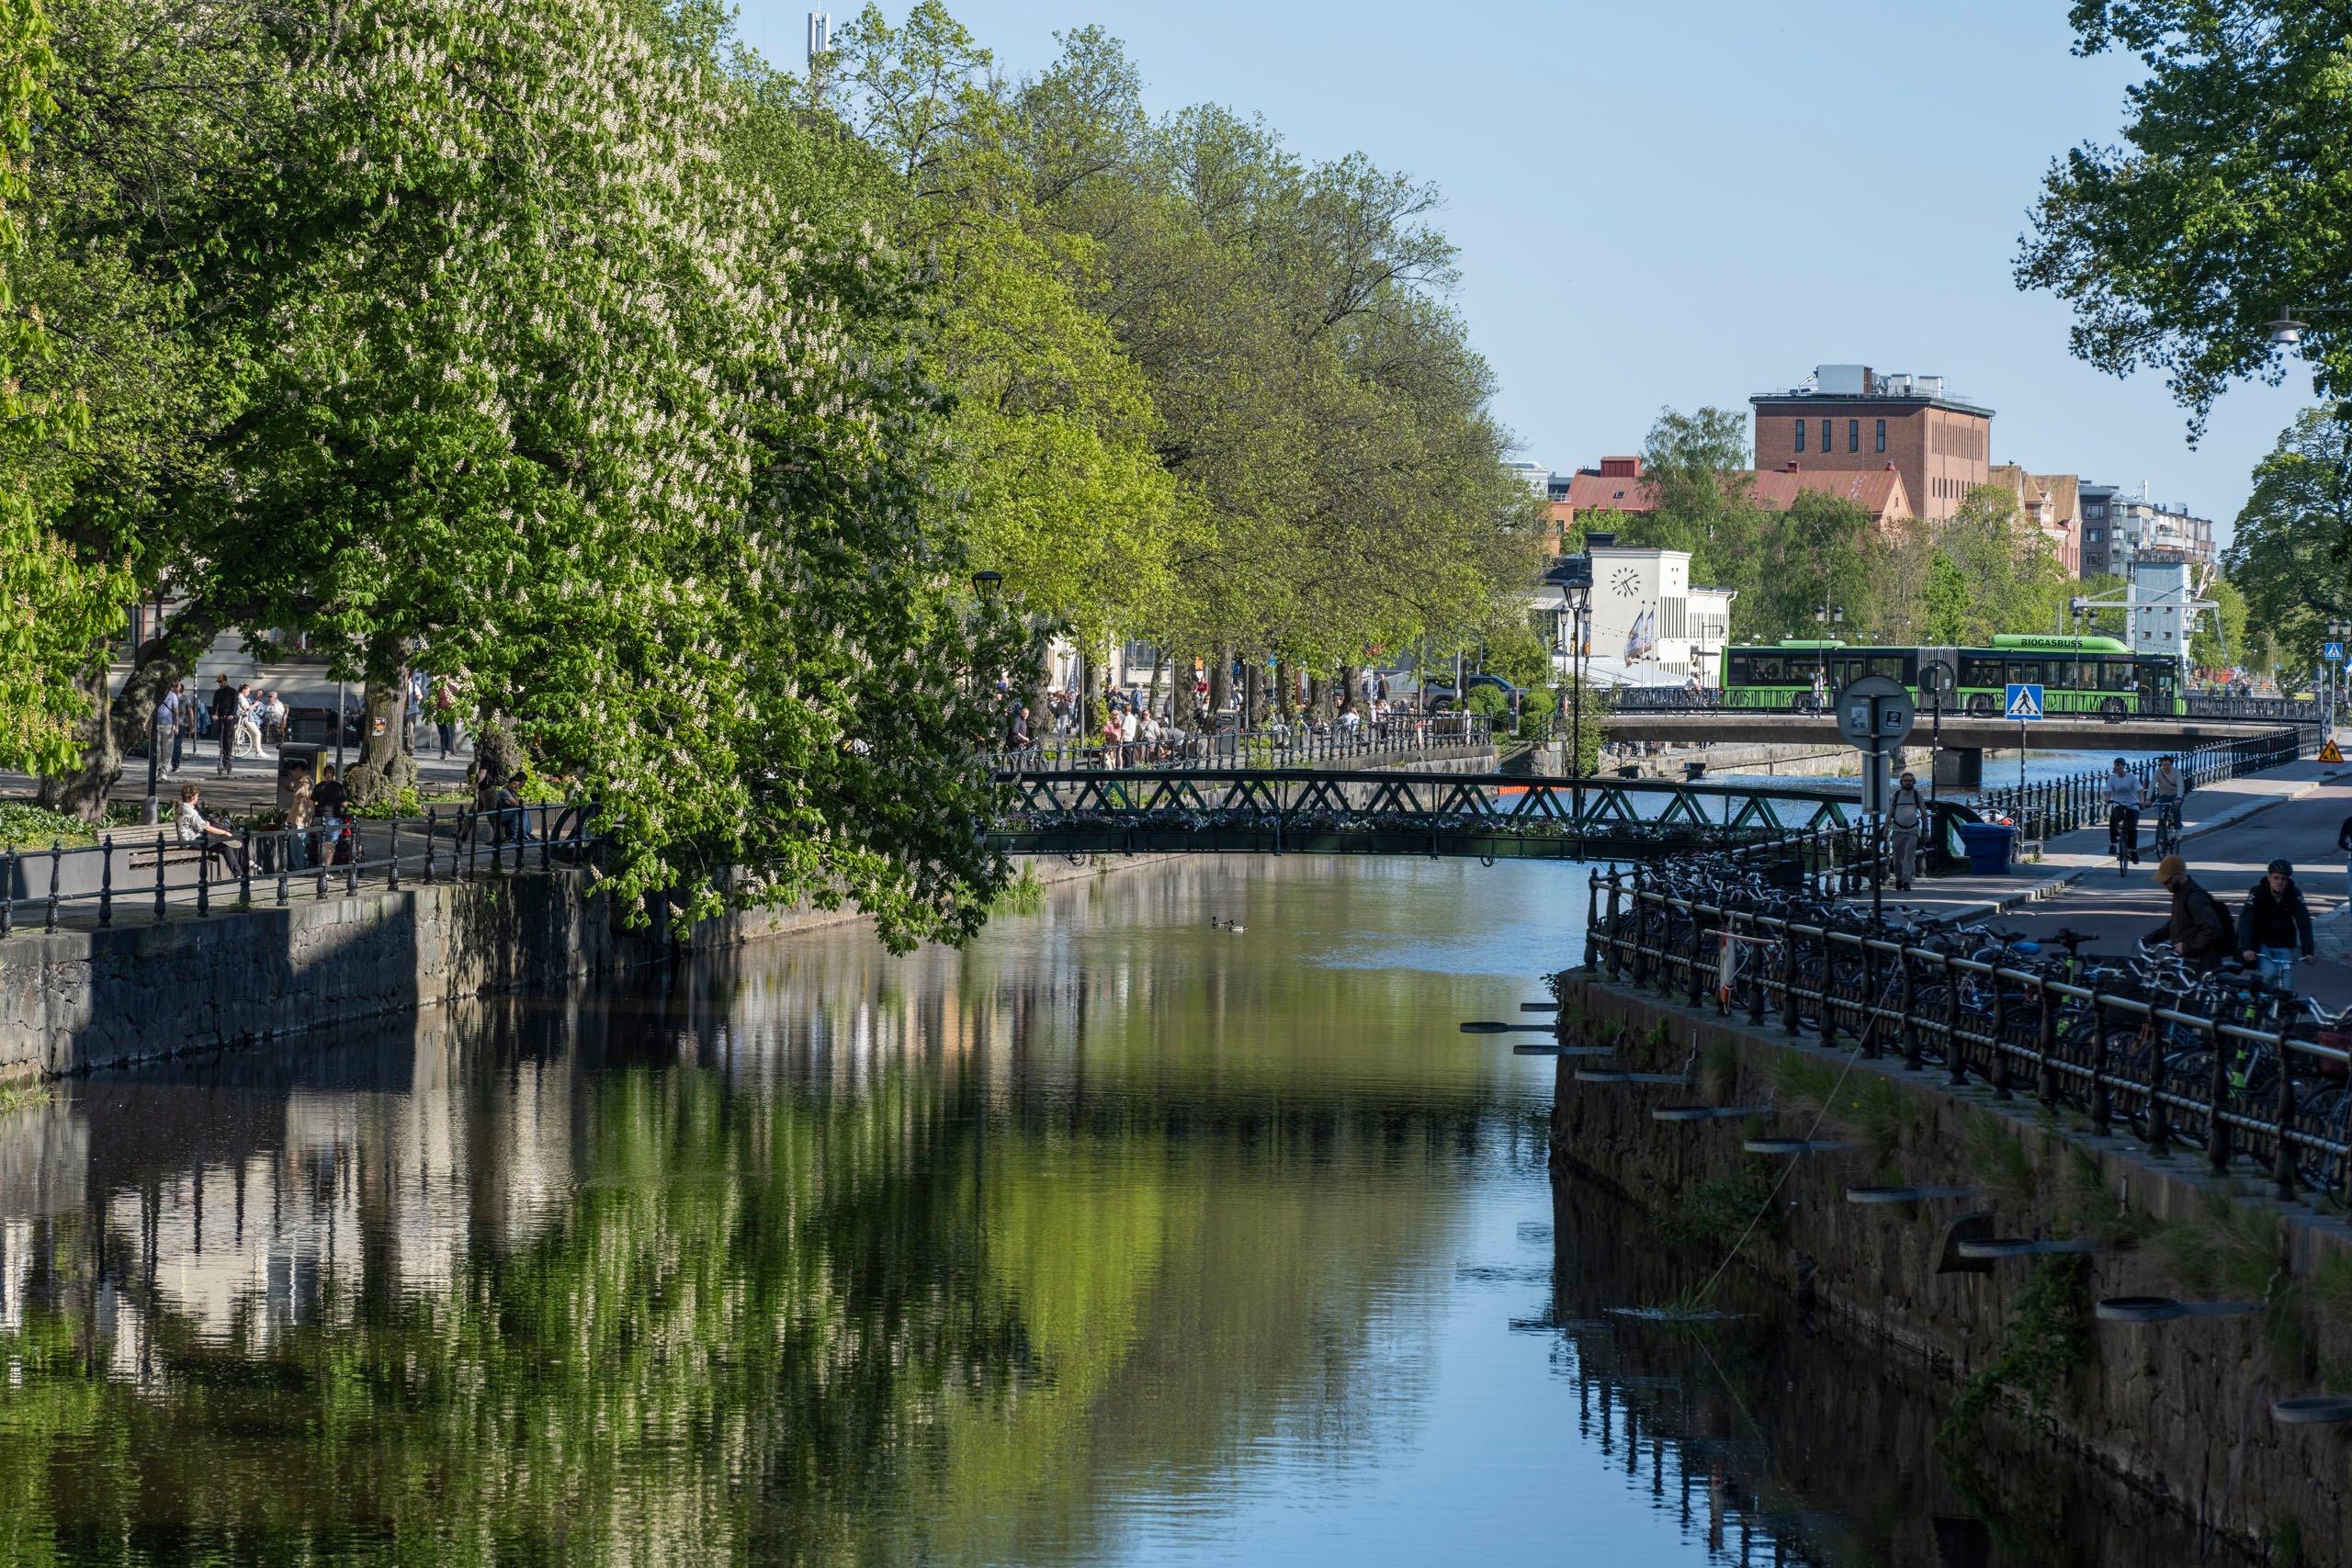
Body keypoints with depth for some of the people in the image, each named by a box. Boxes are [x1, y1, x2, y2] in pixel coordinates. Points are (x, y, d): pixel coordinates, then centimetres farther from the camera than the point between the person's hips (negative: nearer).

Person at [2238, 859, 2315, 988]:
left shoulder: (2294, 895, -12)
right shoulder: (2257, 893, -17)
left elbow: (2304, 923, -17)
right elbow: (2245, 921, -26)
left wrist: (2308, 952, -29)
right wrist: (2246, 948, -40)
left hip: (2284, 945, 2)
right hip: (2262, 943, -2)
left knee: (2284, 986, -8)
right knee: (2270, 972, -27)